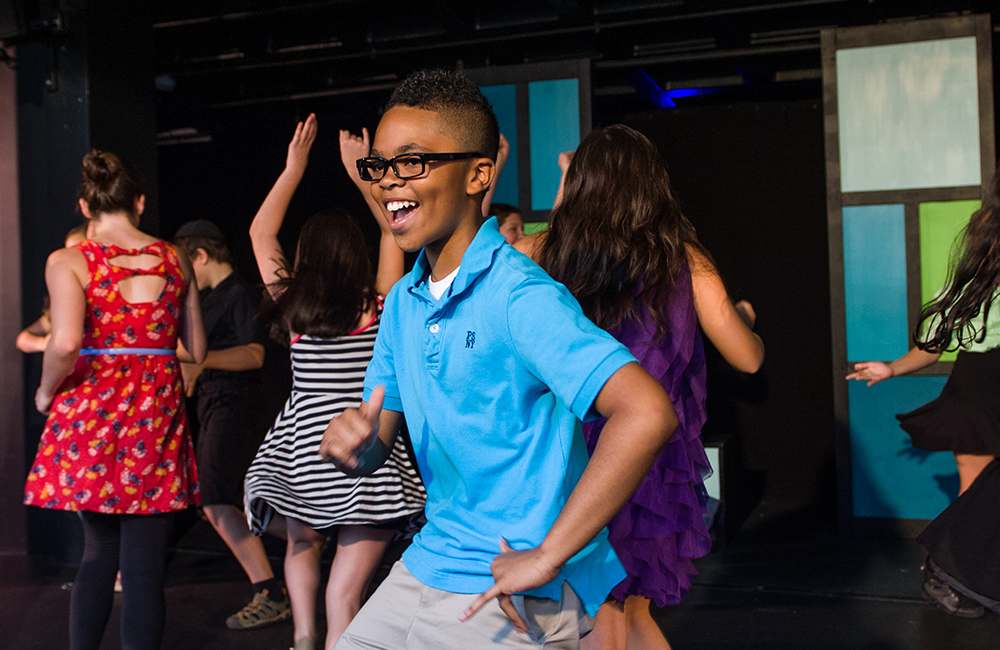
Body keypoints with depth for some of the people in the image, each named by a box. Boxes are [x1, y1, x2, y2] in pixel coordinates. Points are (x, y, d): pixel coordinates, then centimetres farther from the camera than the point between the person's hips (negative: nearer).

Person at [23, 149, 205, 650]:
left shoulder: (68, 261, -3)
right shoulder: (175, 259, 6)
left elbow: (65, 342, -18)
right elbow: (195, 350, 10)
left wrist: (46, 391, 0)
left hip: (90, 409, -1)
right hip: (156, 412, 1)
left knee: (99, 551, 17)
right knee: (144, 565, 3)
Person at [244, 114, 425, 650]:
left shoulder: (292, 305, 1)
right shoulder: (377, 306, -3)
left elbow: (260, 231, 14)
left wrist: (295, 165, 19)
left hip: (302, 450, 3)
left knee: (301, 550, 27)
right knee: (347, 586, 0)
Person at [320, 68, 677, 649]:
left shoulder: (519, 295, -20)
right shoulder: (404, 300, 5)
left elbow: (648, 413, -33)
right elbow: (377, 450, 11)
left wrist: (547, 556, -26)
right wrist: (355, 443, -14)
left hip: (514, 599, -7)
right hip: (426, 568, 7)